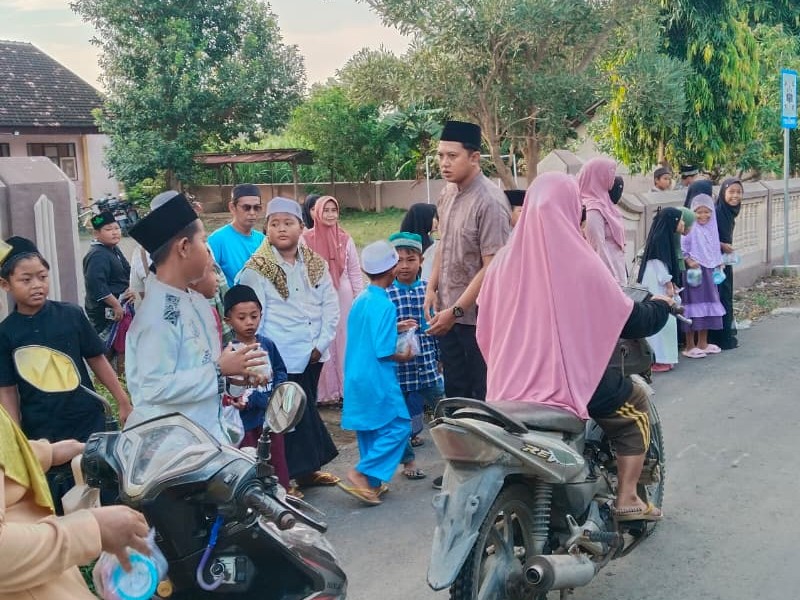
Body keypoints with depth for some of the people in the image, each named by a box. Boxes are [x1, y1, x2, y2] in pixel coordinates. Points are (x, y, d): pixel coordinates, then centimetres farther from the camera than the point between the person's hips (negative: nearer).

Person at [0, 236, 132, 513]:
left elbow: (97, 360, 3)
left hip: (88, 422, 0)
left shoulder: (71, 315, -5)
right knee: (57, 505, 11)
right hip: (41, 433, 0)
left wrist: (124, 402, 2)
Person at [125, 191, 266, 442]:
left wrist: (232, 370, 0)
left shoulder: (195, 301, 6)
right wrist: (220, 370, -21)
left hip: (205, 432, 9)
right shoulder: (158, 314, -22)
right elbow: (155, 388, -26)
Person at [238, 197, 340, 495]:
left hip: (312, 355, 5)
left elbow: (330, 305, 7)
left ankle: (307, 469, 29)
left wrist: (321, 343, -4)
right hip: (281, 359, -5)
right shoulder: (256, 269, -7)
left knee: (307, 411, 16)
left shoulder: (315, 263, 8)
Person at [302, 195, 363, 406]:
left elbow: (355, 271, 9)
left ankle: (345, 389, 14)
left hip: (343, 297, 2)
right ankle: (325, 392, 7)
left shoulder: (345, 239, 5)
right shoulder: (306, 240, -2)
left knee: (345, 343, 5)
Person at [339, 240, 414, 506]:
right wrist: (403, 356, -3)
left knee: (369, 429, 15)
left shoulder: (360, 300, 7)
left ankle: (372, 483, 20)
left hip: (356, 378, 9)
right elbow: (383, 351, -20)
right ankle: (362, 473, -5)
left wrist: (395, 327, 20)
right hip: (377, 379, -9)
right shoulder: (385, 305, -18)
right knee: (398, 427, 0)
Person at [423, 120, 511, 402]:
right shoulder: (448, 192, 5)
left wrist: (456, 311, -18)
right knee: (455, 392, 17)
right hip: (448, 312, 7)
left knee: (483, 394, 6)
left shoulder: (489, 202, -18)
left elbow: (492, 267, -19)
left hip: (476, 315, -7)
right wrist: (432, 289, 6)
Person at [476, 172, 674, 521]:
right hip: (570, 378, -5)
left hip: (510, 384, 5)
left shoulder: (505, 260, 0)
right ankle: (627, 499, 18)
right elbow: (630, 321, -3)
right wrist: (660, 306, 18)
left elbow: (486, 323, 13)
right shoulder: (579, 260, -12)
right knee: (636, 404, 22)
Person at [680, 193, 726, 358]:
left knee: (707, 306, 13)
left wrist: (718, 265, 11)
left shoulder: (712, 229, 10)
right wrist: (688, 260, -24)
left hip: (709, 272, 8)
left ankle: (702, 343, 24)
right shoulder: (690, 229, -12)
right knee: (693, 307, -5)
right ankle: (690, 346, 3)